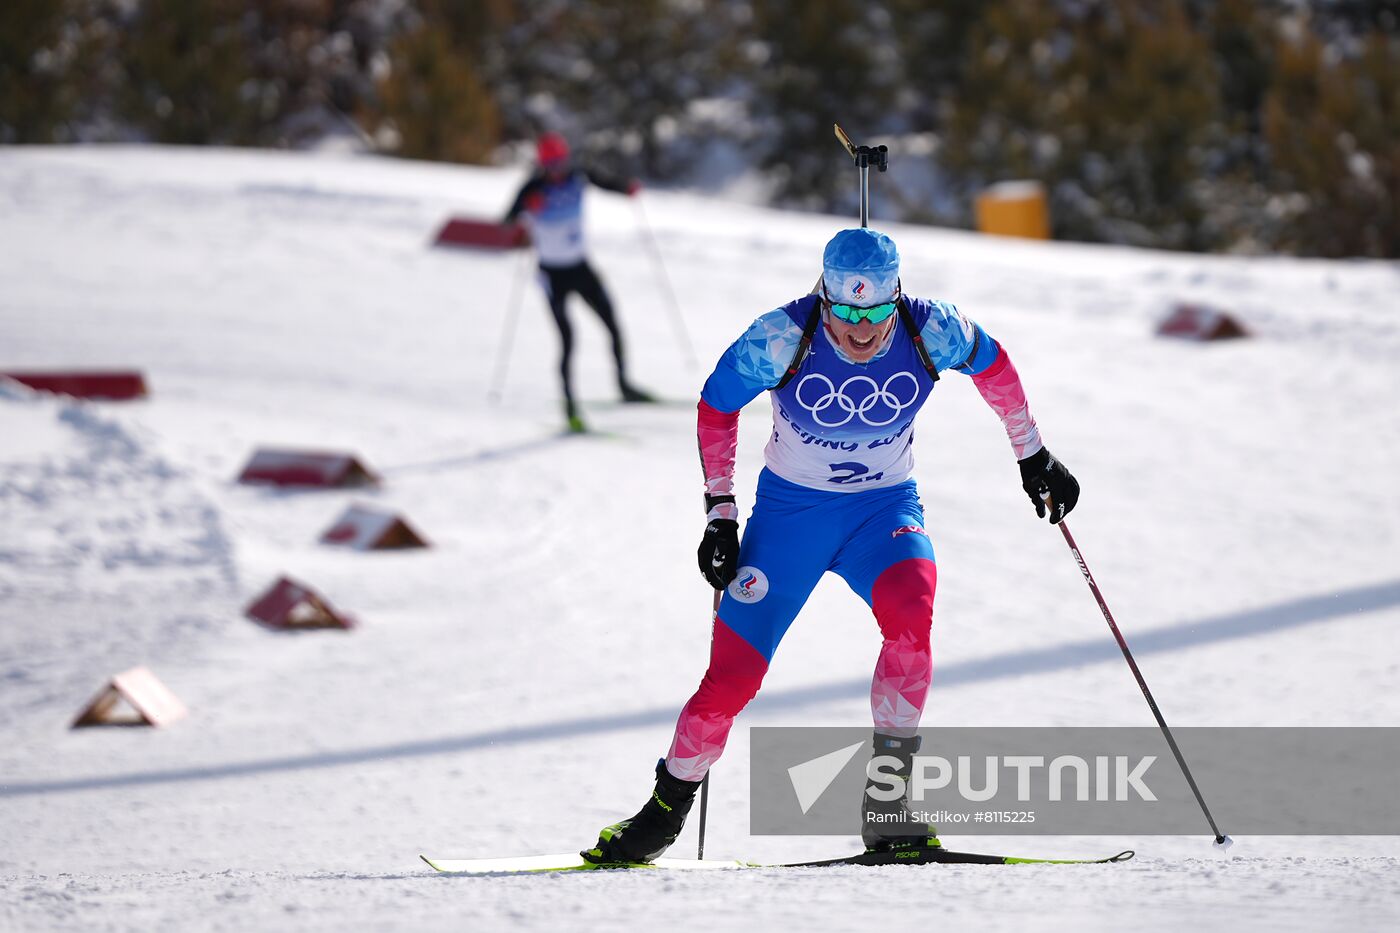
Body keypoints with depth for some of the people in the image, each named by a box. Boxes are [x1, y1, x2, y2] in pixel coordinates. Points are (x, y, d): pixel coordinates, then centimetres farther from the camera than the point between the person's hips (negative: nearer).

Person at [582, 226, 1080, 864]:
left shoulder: (930, 331, -19)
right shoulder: (782, 338, -22)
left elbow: (993, 367, 4)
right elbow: (716, 406, -5)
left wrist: (1033, 458, 12)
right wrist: (720, 514, -5)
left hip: (885, 507, 1)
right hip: (791, 508, -1)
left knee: (909, 612, -31)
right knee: (733, 673, -9)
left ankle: (887, 805, -24)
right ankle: (668, 806, 16)